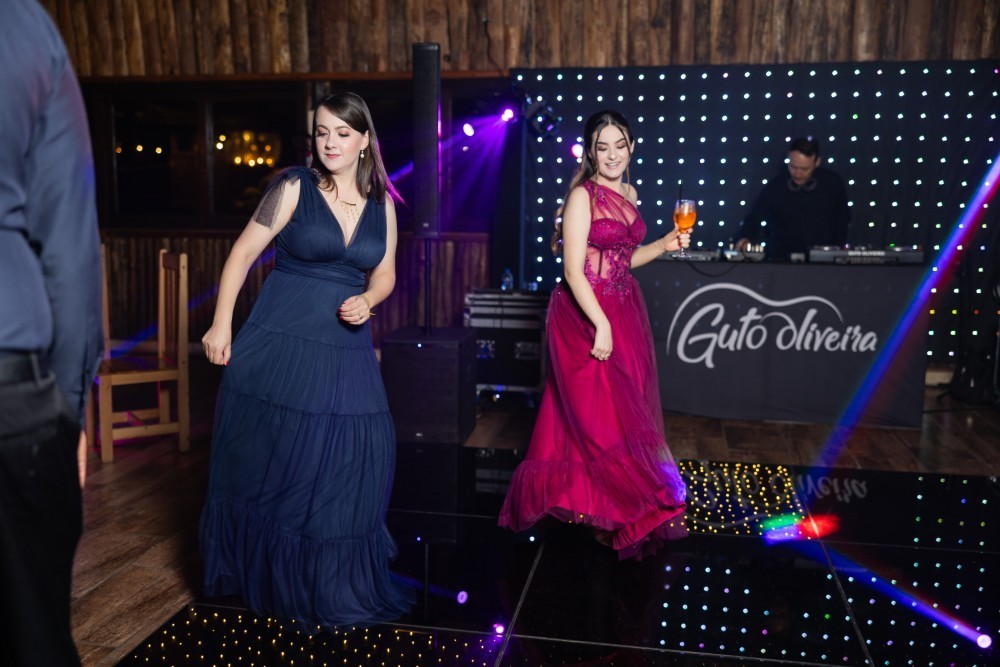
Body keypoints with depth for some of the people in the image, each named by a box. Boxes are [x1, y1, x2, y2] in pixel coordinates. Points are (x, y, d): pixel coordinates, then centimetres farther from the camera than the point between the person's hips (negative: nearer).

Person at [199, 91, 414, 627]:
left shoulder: (381, 204, 7)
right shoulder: (295, 187, -4)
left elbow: (384, 273, 15)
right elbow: (244, 253, -3)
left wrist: (367, 301, -6)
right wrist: (221, 324, -8)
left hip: (346, 348, 4)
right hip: (281, 342, -3)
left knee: (348, 458, 3)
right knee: (269, 458, 6)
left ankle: (333, 581, 25)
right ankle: (258, 574, 31)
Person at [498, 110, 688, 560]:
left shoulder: (629, 193, 11)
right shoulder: (583, 196, -12)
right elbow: (574, 270, -18)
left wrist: (663, 245, 6)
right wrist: (601, 325, -23)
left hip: (624, 309, 8)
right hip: (584, 315, -8)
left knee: (627, 406, 12)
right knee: (598, 411, 0)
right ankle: (625, 510, 14)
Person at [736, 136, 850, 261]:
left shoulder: (833, 183, -2)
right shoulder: (774, 187, -4)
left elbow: (842, 221, 11)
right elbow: (753, 219, -5)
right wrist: (745, 239, -25)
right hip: (781, 261, -2)